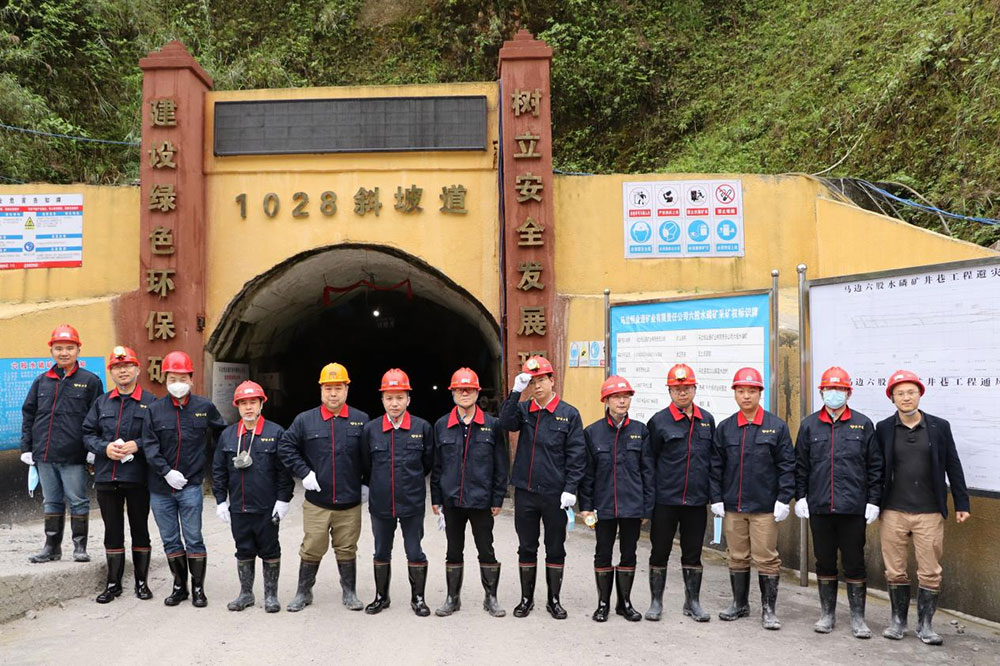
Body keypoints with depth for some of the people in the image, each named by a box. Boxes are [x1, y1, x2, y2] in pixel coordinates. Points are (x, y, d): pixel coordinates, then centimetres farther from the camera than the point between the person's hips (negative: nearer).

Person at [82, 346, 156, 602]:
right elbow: (88, 434, 10)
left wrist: (137, 445, -17)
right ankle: (114, 583, 21)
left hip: (137, 476, -3)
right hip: (106, 476, 3)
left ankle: (141, 581, 19)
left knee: (140, 529, 7)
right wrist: (105, 448, -8)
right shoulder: (101, 402, 10)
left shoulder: (150, 402, -2)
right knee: (112, 530, 10)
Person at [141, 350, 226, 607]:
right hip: (160, 487, 2)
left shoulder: (204, 407, 0)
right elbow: (149, 446, -4)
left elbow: (222, 433, 12)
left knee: (193, 538, 2)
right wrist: (166, 472, -13)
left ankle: (198, 588, 13)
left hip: (190, 485, -2)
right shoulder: (155, 410, 0)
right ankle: (179, 586, 23)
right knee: (170, 539, 11)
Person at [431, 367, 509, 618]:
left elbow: (500, 465, 1)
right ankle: (452, 597, 24)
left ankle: (491, 598, 19)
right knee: (454, 550, 12)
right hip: (452, 500, 2)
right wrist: (436, 498, 4)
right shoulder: (441, 426, 4)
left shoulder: (492, 425, -1)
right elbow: (436, 465, 7)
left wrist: (497, 499, -2)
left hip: (481, 500, -1)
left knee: (486, 550, 6)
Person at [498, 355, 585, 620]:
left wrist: (570, 489, -11)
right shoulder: (523, 409, 5)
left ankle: (554, 600, 23)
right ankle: (526, 598, 25)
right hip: (525, 492, 2)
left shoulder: (568, 414, -3)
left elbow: (577, 455, -5)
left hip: (555, 494, -2)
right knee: (526, 548, 12)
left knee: (555, 549, 9)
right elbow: (506, 422, -16)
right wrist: (516, 391, -21)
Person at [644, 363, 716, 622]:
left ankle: (692, 602, 24)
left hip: (697, 500, 3)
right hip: (665, 499, -3)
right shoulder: (659, 421, -4)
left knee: (693, 552, 12)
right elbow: (648, 461, -1)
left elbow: (713, 459, 14)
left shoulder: (707, 420, 8)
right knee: (660, 551, 6)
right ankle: (656, 602, 19)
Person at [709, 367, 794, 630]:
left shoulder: (776, 426, -1)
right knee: (737, 558, 12)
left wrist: (783, 499, -7)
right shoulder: (725, 428, 6)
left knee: (766, 558, 2)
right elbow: (716, 466, 9)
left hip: (765, 507, -3)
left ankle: (768, 609, 14)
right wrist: (716, 498, 3)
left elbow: (787, 466, -1)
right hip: (732, 506, 3)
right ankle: (739, 604, 26)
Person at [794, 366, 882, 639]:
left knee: (854, 563, 4)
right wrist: (800, 496, 3)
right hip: (819, 506, 2)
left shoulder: (862, 424, 2)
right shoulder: (809, 425, 6)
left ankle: (858, 617, 16)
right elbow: (800, 464, 9)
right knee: (824, 562, 11)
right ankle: (827, 614, 24)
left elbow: (874, 466, 4)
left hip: (854, 507, -1)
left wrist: (873, 500, -1)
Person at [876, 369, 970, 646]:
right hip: (893, 512, 0)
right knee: (895, 571, 8)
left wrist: (962, 503, 3)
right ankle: (898, 620, 23)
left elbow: (953, 467, 5)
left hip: (930, 513, 0)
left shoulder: (939, 426, 1)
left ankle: (925, 625, 18)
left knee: (930, 573, 4)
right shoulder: (883, 429, 1)